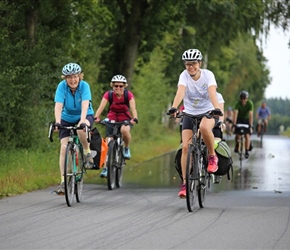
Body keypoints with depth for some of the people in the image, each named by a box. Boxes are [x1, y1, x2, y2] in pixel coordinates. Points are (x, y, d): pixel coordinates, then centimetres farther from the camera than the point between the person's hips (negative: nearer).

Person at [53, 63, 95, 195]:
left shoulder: (84, 86, -21)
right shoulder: (62, 86, -19)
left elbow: (85, 105, -34)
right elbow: (58, 106, -28)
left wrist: (82, 121, -50)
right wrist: (57, 122, -44)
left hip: (84, 117, -2)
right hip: (67, 119, 2)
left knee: (81, 129, -38)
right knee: (64, 148, -12)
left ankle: (87, 152, -11)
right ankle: (63, 181, -8)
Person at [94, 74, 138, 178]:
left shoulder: (128, 95, -17)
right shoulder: (108, 94, -16)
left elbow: (133, 108, -28)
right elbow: (101, 107, -27)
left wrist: (134, 119, -48)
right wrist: (96, 117, -46)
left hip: (125, 119, -1)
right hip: (111, 119, 1)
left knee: (125, 130, -36)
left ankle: (126, 148, -7)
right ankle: (106, 167, 1)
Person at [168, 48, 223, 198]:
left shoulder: (207, 75, -14)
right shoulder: (184, 75, -12)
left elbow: (212, 92, -29)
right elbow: (180, 92, -28)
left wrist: (216, 108, -47)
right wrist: (173, 108, -47)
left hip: (207, 112, -2)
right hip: (189, 114, 2)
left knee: (204, 127, -37)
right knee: (185, 146, -10)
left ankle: (212, 156, -12)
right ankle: (185, 183, -3)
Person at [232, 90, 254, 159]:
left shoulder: (250, 104, -24)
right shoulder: (237, 103, -23)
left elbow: (250, 115, -30)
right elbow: (235, 114, -31)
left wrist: (250, 125, -37)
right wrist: (234, 125, -40)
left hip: (247, 119, -1)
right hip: (239, 119, 1)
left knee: (247, 136, -13)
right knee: (237, 135, -14)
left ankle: (247, 152, -4)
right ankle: (237, 144, 18)